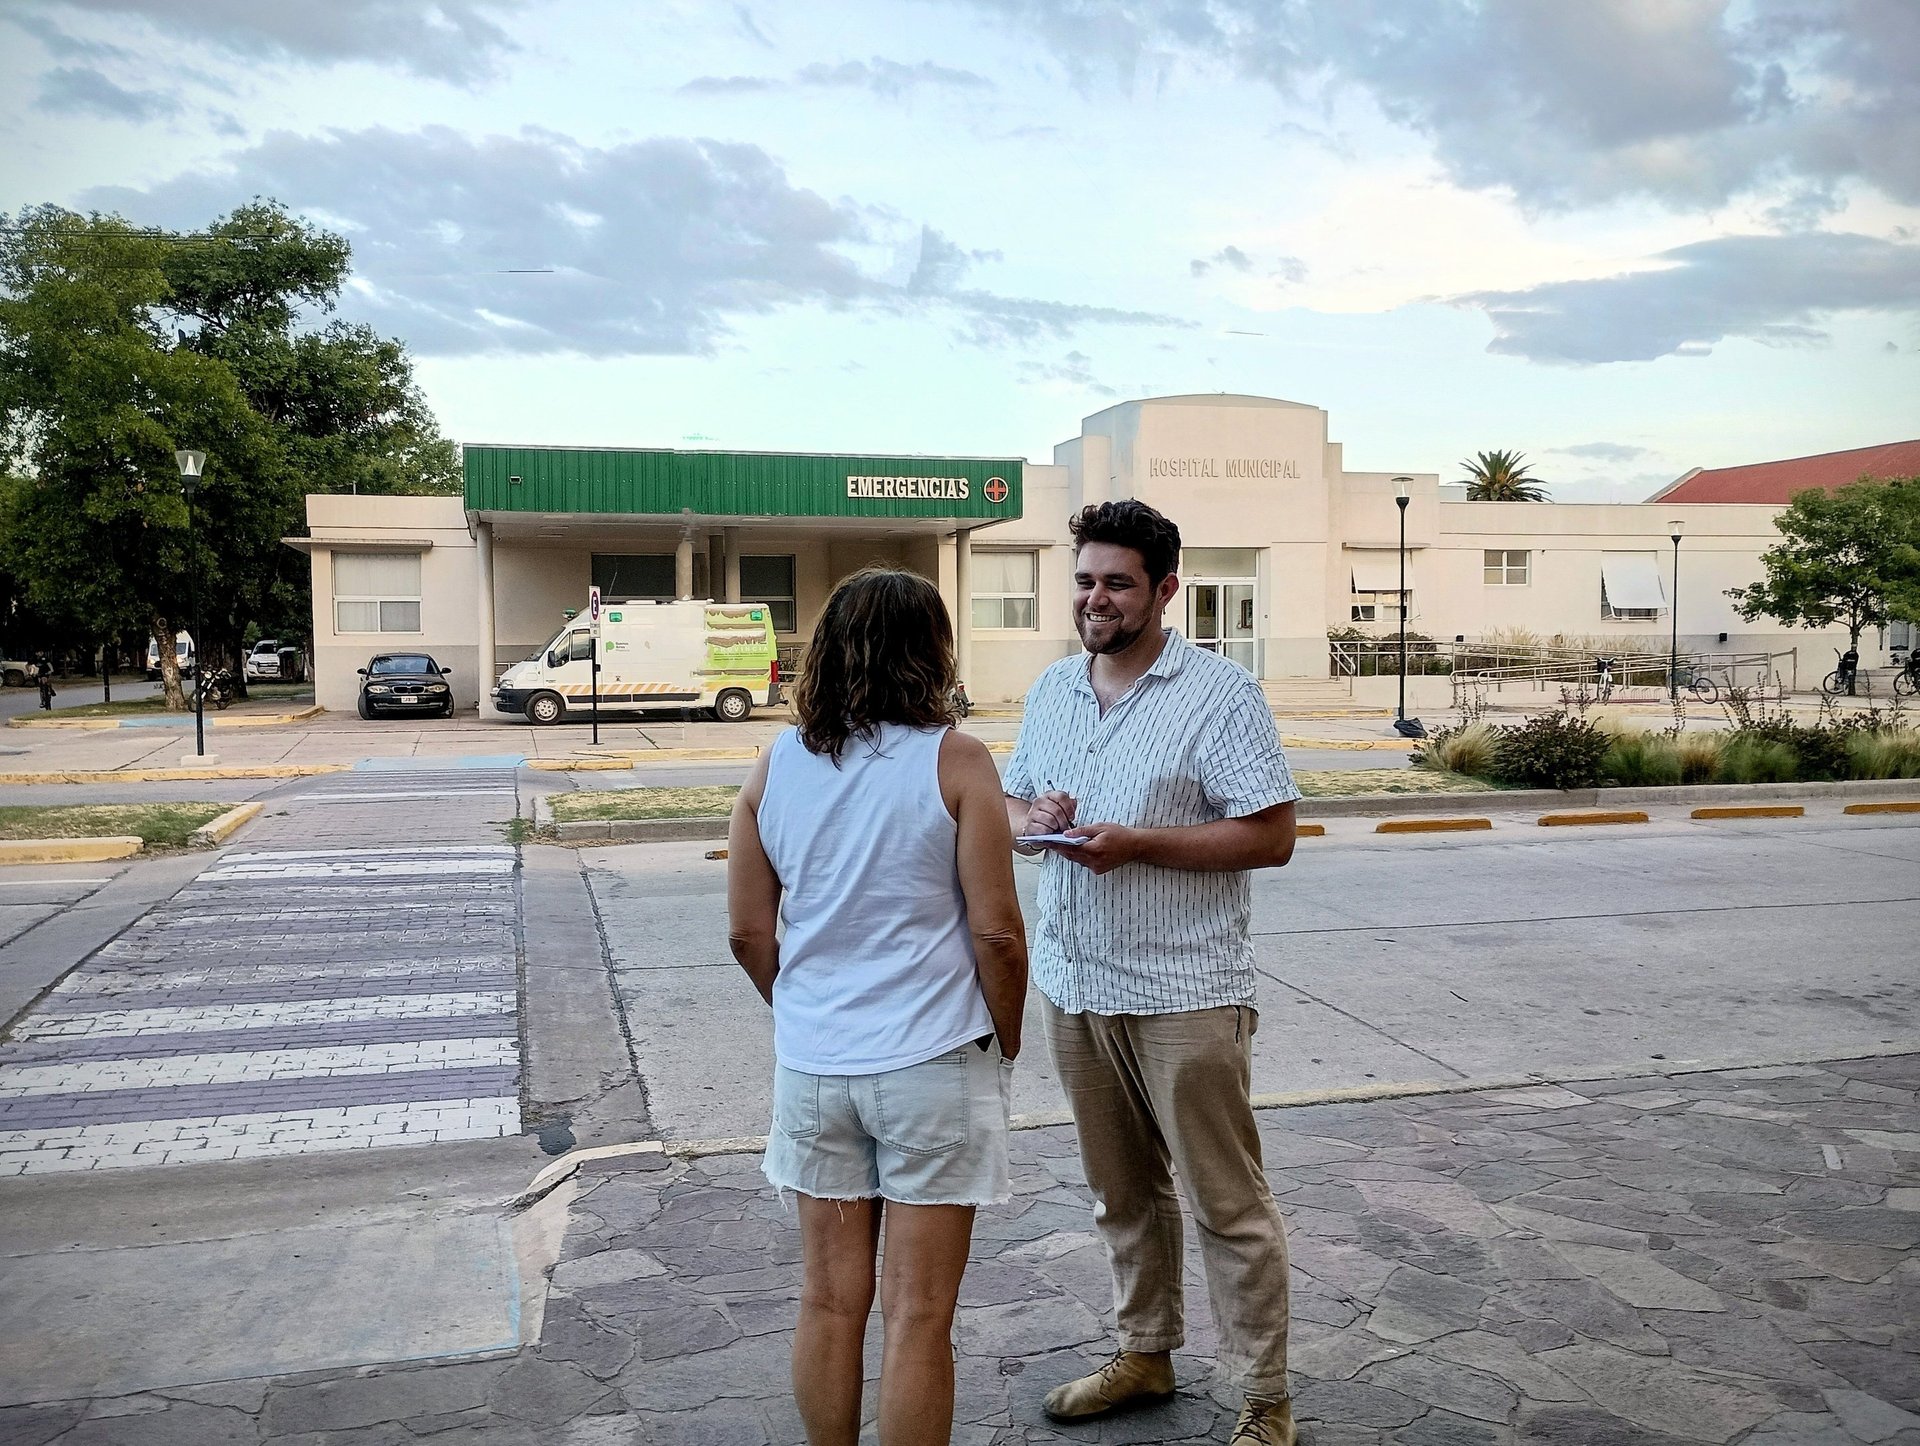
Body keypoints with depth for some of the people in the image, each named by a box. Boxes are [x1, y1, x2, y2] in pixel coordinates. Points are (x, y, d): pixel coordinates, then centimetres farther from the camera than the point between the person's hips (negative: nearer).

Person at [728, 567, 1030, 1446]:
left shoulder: (776, 766, 1)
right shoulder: (954, 762, -11)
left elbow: (749, 931, 5)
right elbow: (996, 930, -12)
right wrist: (1006, 1043, 3)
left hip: (812, 1066, 4)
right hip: (933, 1065, -4)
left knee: (831, 1301, 17)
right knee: (918, 1315, 8)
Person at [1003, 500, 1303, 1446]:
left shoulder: (1219, 694, -10)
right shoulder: (1051, 689, 10)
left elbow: (1272, 836, -13)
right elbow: (1009, 803, 16)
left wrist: (1138, 845, -22)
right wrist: (1028, 818, -8)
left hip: (1186, 994, -6)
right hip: (1074, 985, 6)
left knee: (1227, 1204, 3)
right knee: (1122, 1192, 19)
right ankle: (1144, 1355, 37)